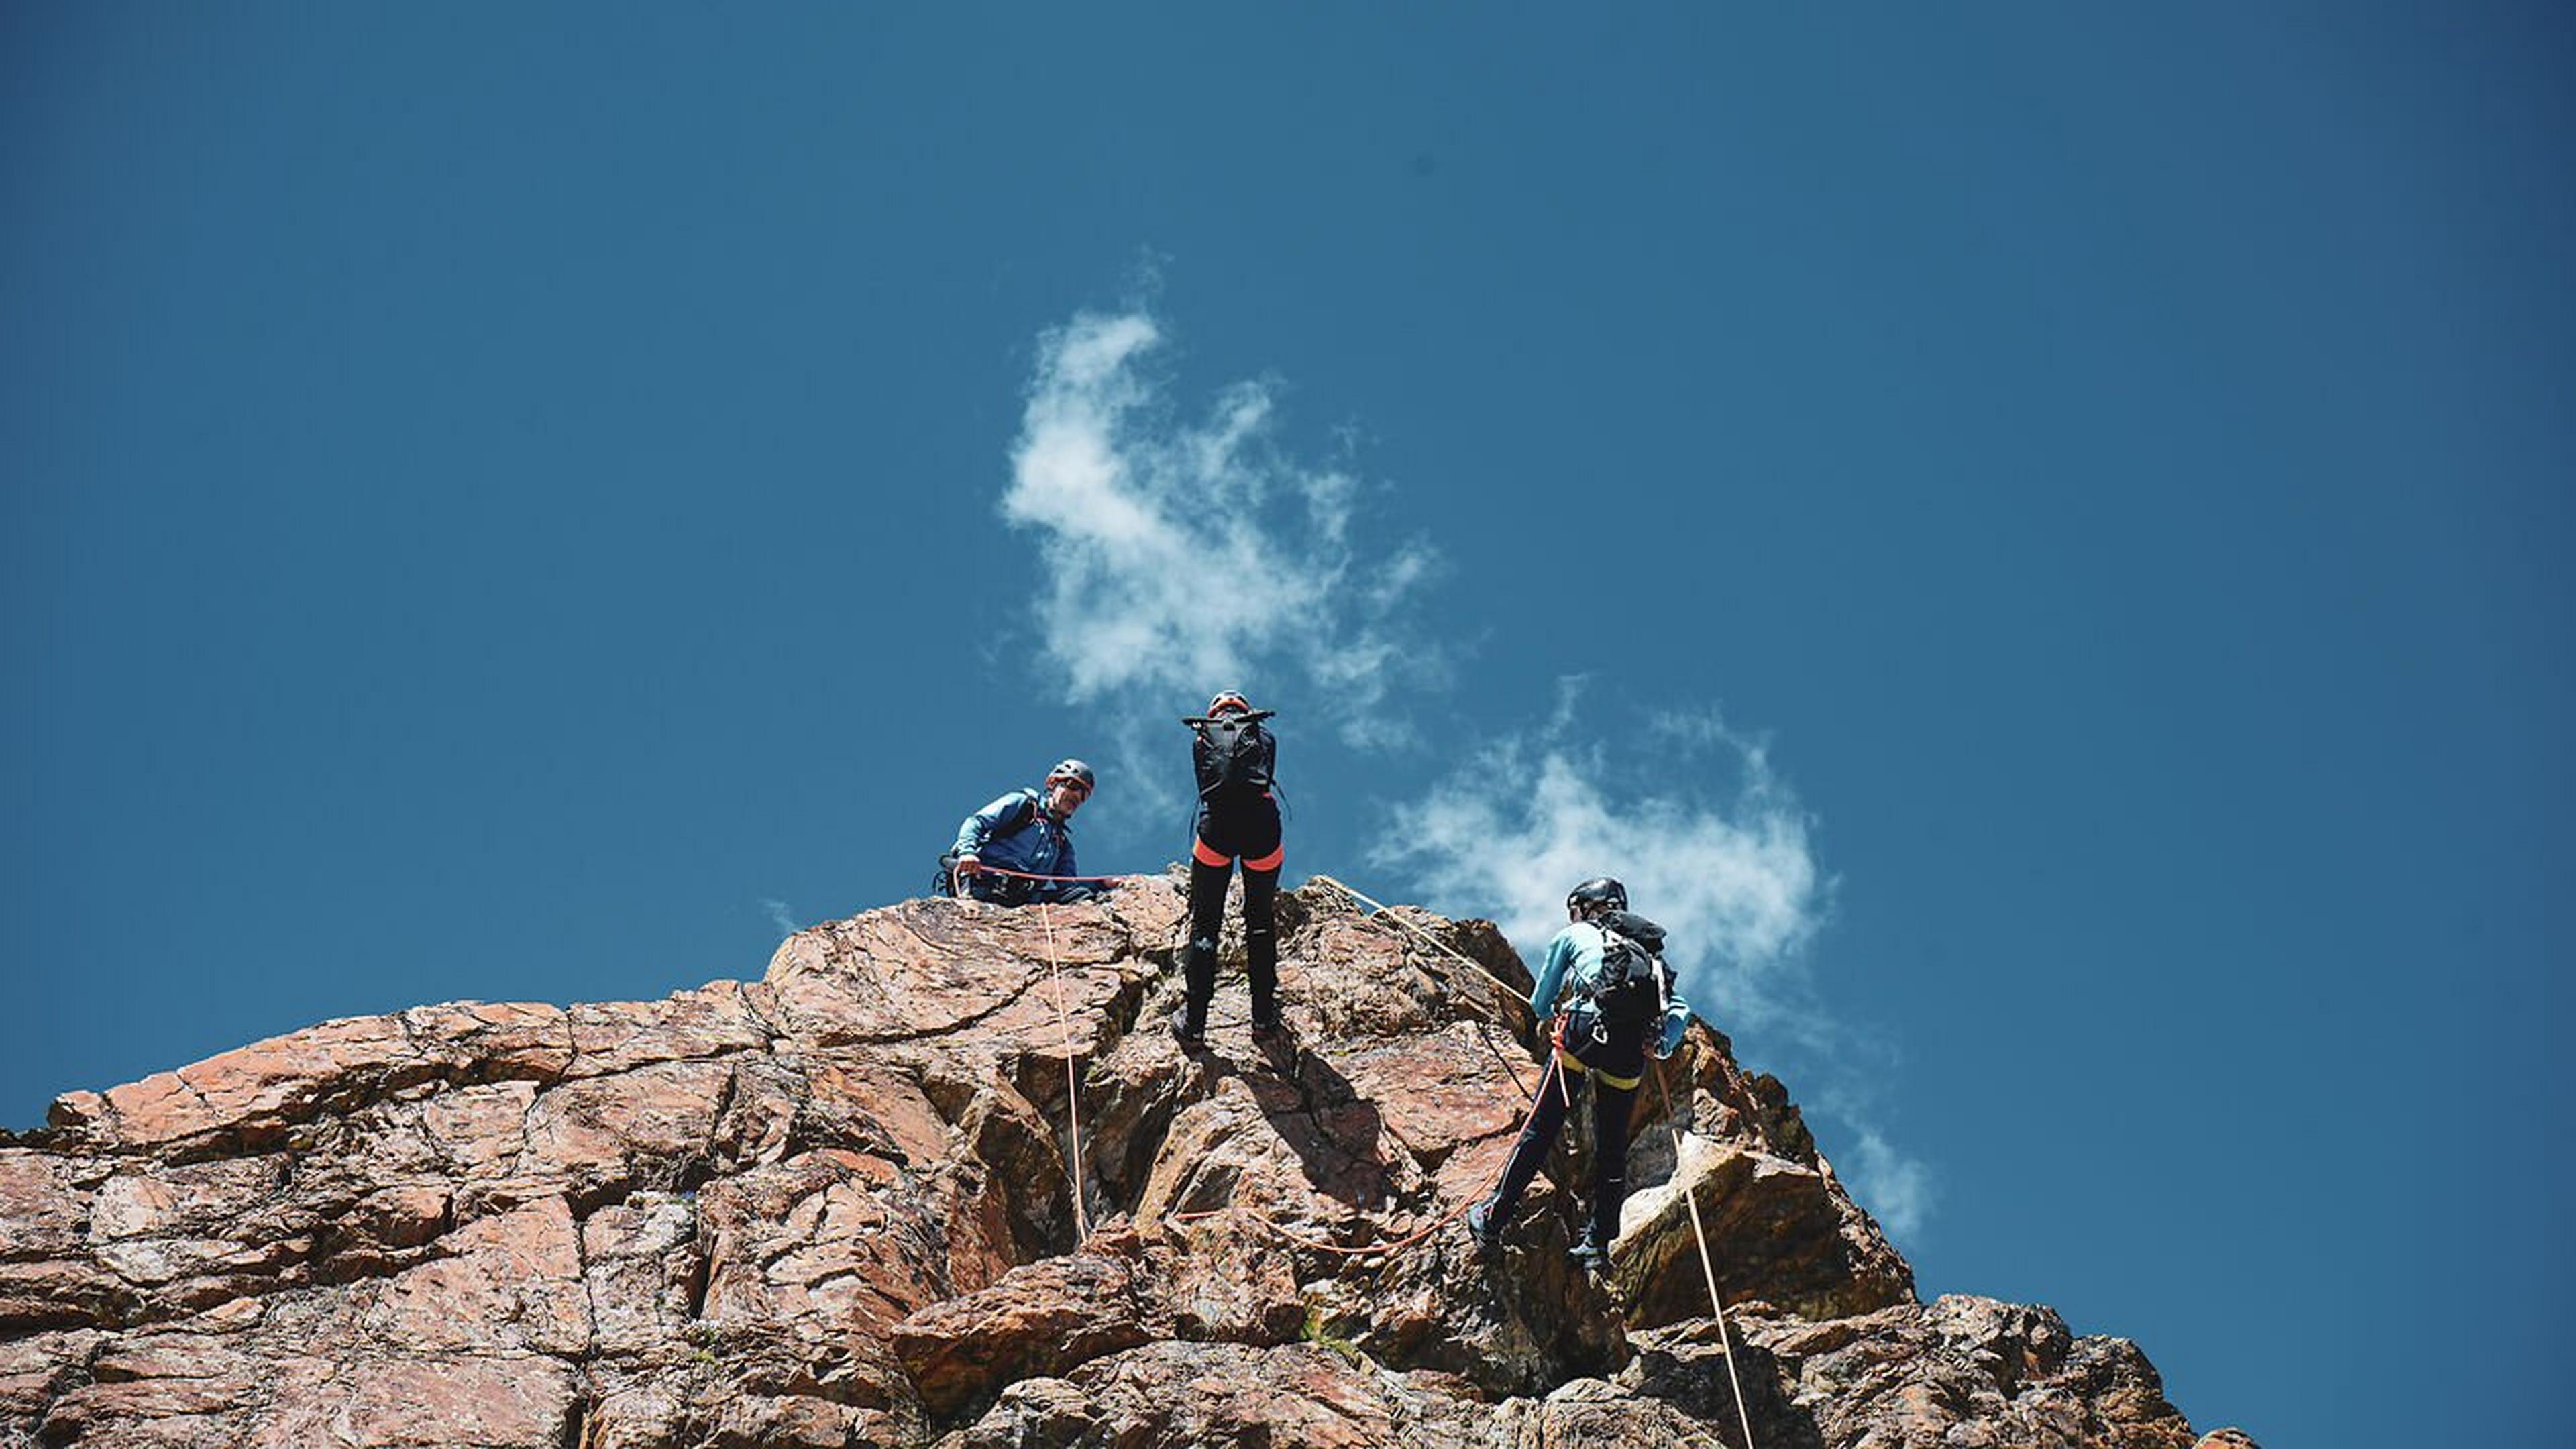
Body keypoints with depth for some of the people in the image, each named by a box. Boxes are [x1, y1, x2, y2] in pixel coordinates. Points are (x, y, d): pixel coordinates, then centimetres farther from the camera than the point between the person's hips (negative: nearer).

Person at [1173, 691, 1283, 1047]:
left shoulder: (1202, 738, 25)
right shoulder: (1265, 737, 25)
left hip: (1217, 823, 0)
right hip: (1262, 820, 1)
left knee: (1204, 923, 7)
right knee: (1261, 923, 15)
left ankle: (1194, 1022, 4)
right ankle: (1264, 1018, 16)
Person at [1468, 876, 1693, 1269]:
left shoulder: (1575, 936, 21)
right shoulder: (1650, 952, 32)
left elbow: (1539, 1006, 25)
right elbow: (1681, 1010, 18)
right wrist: (1661, 1045, 7)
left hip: (1584, 1034, -3)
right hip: (1630, 1051, 4)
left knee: (1540, 1130, 2)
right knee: (1612, 1147, 14)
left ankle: (1493, 1220, 6)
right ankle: (1598, 1244, 15)